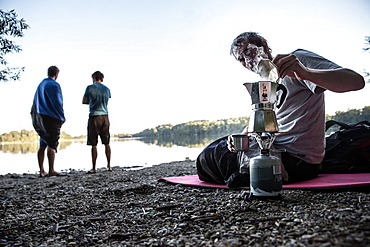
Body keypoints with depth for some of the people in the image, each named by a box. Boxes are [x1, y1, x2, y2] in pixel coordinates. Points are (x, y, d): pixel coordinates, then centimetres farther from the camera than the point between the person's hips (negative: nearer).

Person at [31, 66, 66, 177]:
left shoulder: (41, 84, 16)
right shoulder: (54, 85, -8)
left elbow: (35, 102, 18)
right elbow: (58, 103, -12)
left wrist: (36, 117, 20)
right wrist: (62, 118, -5)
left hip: (39, 117, 8)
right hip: (52, 118, -8)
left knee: (43, 145, 8)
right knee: (52, 144, -7)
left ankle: (42, 171, 9)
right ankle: (51, 171, -9)